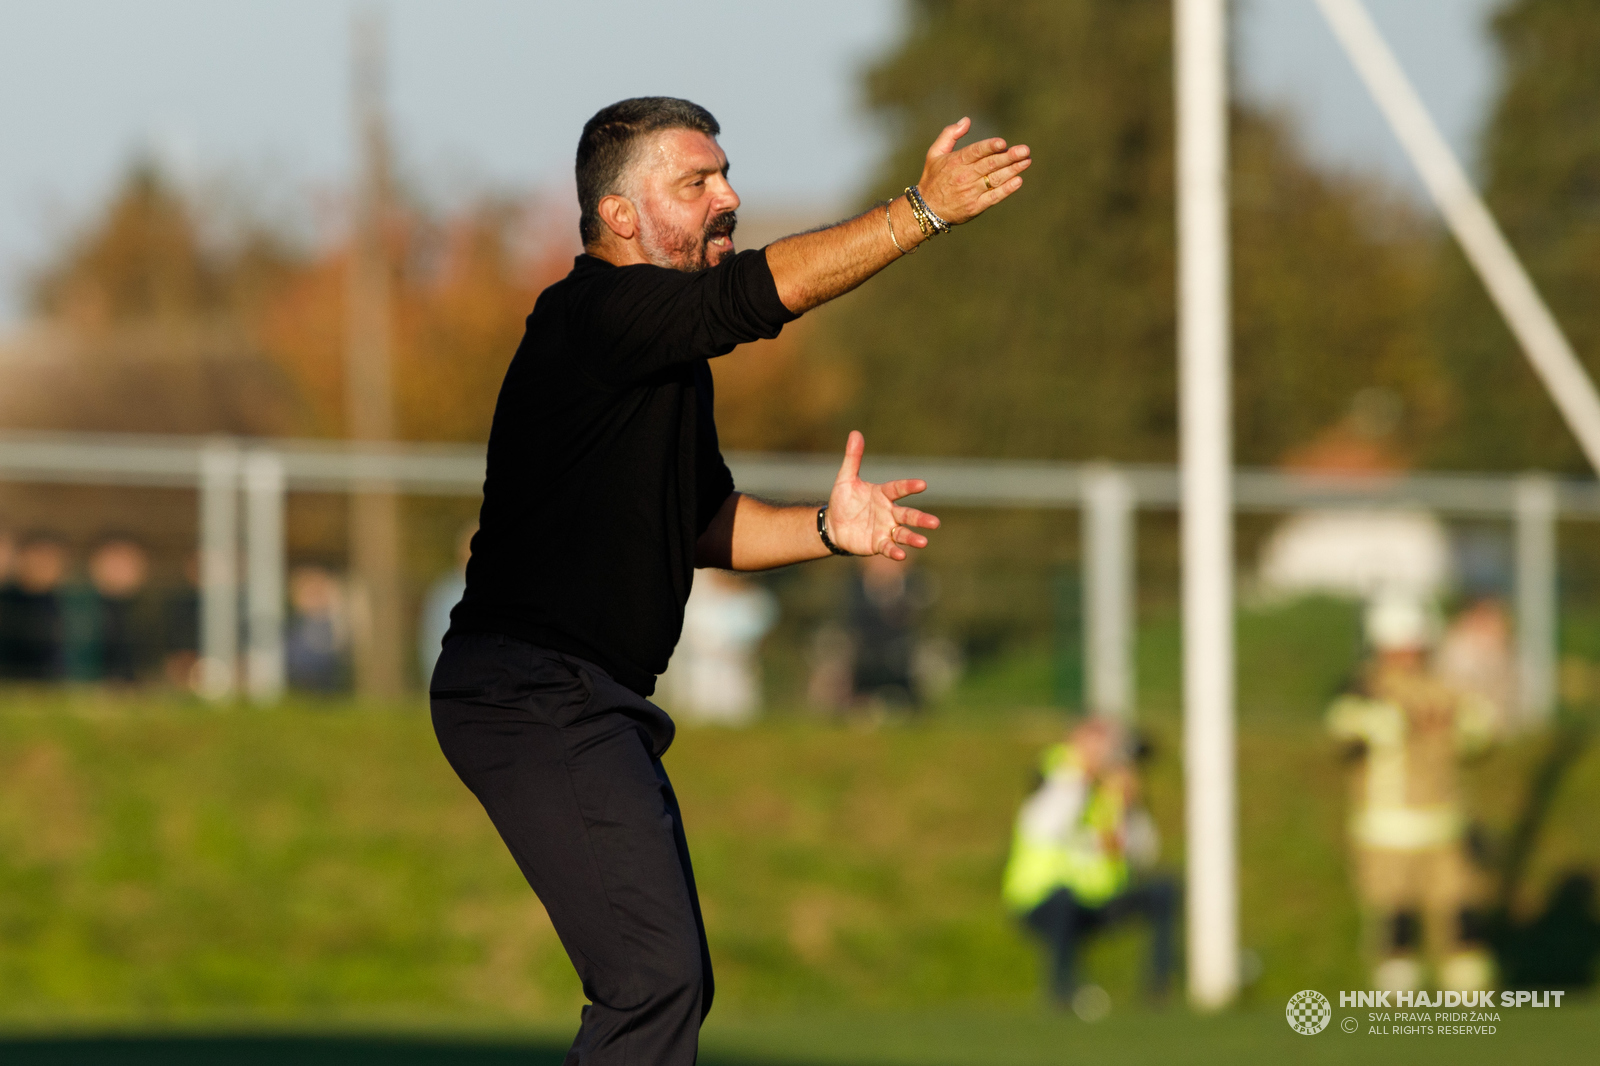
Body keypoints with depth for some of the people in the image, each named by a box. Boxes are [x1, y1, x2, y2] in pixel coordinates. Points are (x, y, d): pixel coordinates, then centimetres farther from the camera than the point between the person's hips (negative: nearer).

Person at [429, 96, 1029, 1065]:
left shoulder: (665, 348, 19)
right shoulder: (597, 312, -13)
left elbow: (704, 521, 22)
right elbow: (760, 292, -27)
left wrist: (826, 530, 5)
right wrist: (924, 212, -29)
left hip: (593, 703, 11)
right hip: (536, 695, -11)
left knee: (669, 985, 12)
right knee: (657, 979, -18)